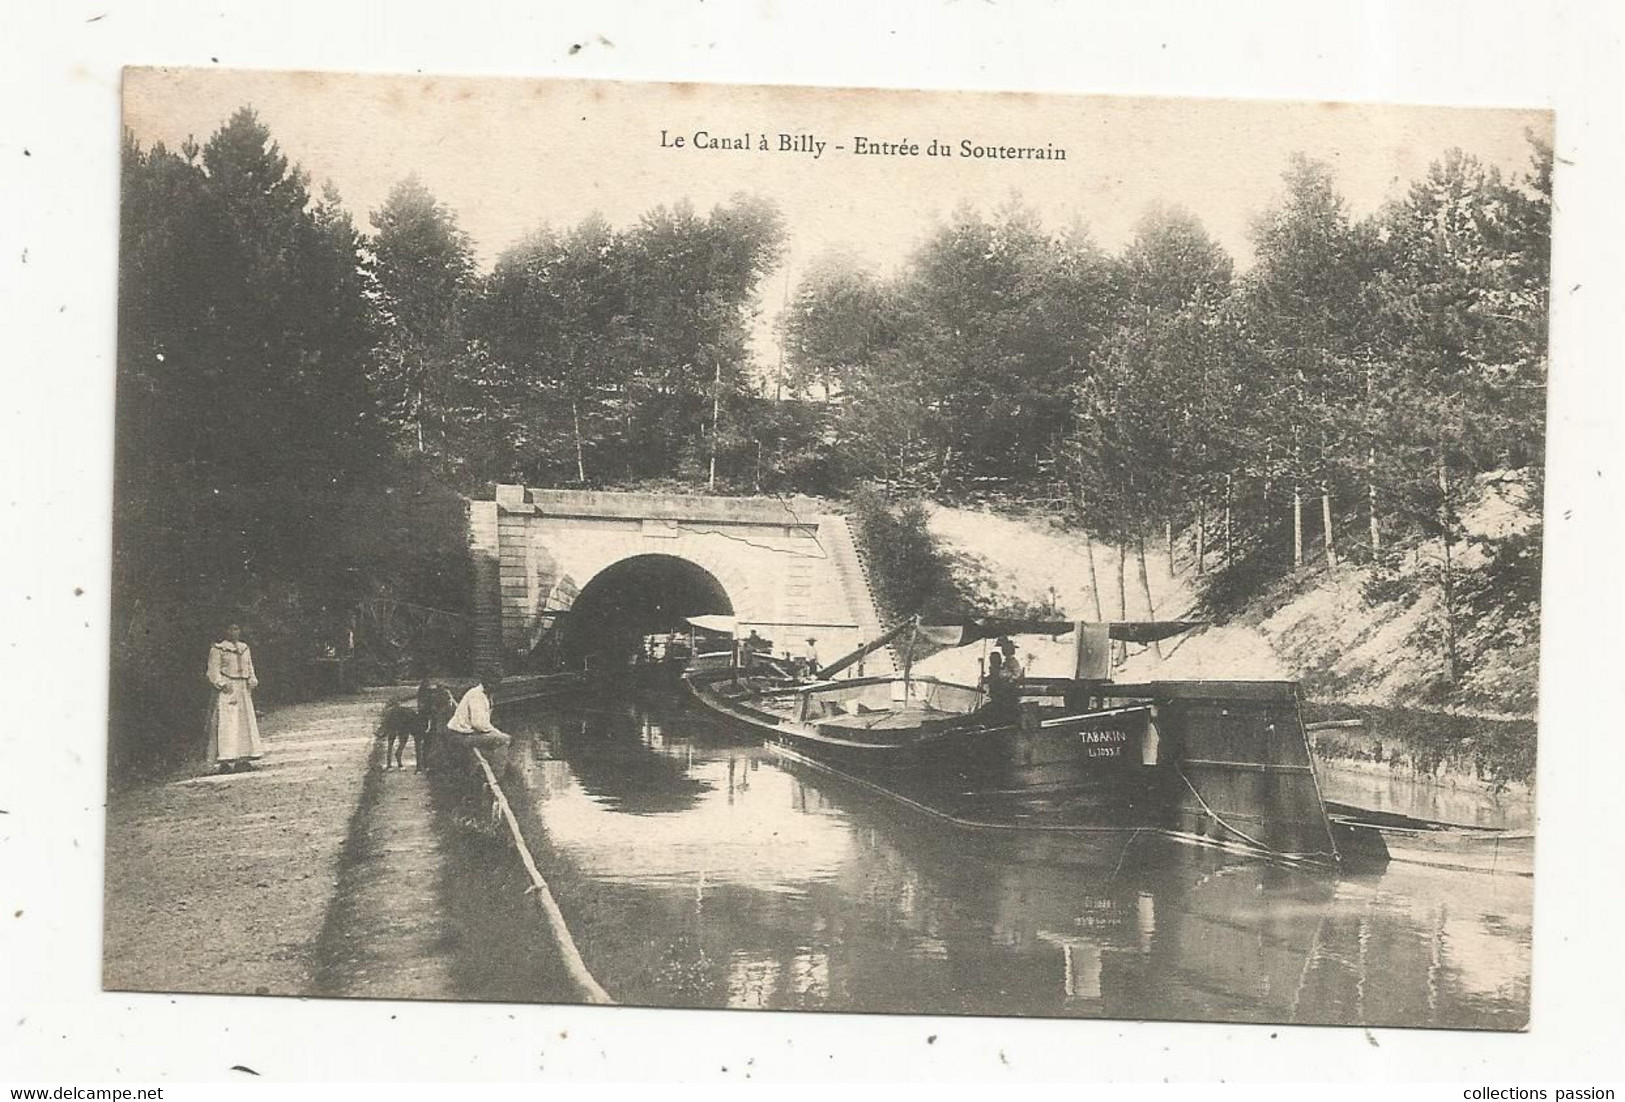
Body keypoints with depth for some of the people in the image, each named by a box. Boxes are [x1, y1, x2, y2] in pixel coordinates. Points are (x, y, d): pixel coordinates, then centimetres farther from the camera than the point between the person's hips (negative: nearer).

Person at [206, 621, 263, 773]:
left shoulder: (244, 648, 16)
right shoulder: (218, 649, -3)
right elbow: (213, 670, -7)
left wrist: (252, 681, 2)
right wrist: (221, 684, -18)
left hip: (243, 690, 7)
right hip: (226, 691, -7)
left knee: (245, 722, 3)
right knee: (226, 724, -11)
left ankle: (242, 760, 6)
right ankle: (224, 761, -14)